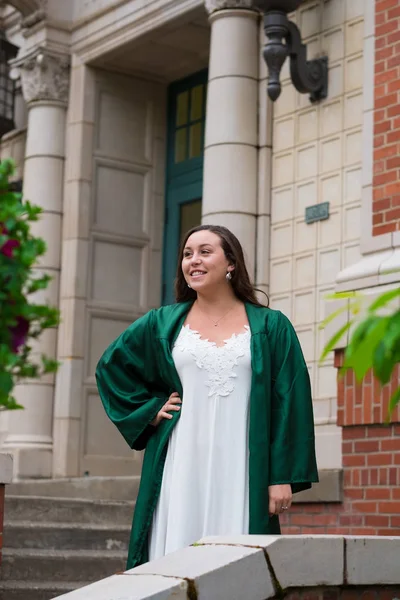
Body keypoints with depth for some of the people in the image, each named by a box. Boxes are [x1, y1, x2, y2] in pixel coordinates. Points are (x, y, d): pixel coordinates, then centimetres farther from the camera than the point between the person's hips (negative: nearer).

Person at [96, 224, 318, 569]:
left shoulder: (270, 327, 6)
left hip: (241, 469, -1)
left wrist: (283, 476, -5)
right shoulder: (162, 323, 12)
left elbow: (289, 402, 1)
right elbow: (111, 366, 23)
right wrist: (149, 410, 9)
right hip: (181, 467, 2)